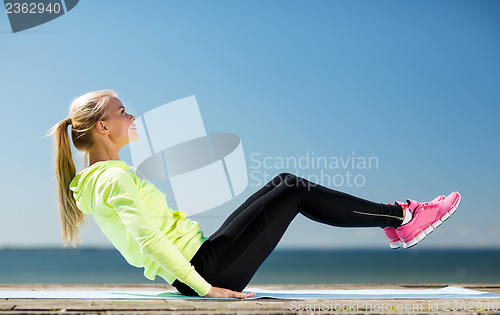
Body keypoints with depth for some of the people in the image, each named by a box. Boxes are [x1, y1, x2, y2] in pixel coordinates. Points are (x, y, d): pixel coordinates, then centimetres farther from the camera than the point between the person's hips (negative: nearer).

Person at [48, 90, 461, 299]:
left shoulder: (100, 179, 14)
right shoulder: (115, 178, -17)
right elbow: (149, 241, -26)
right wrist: (205, 287, -25)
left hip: (195, 266, 10)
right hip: (206, 268, -10)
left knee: (285, 183, 9)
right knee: (294, 192, -6)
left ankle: (397, 220, 16)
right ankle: (402, 218, 7)